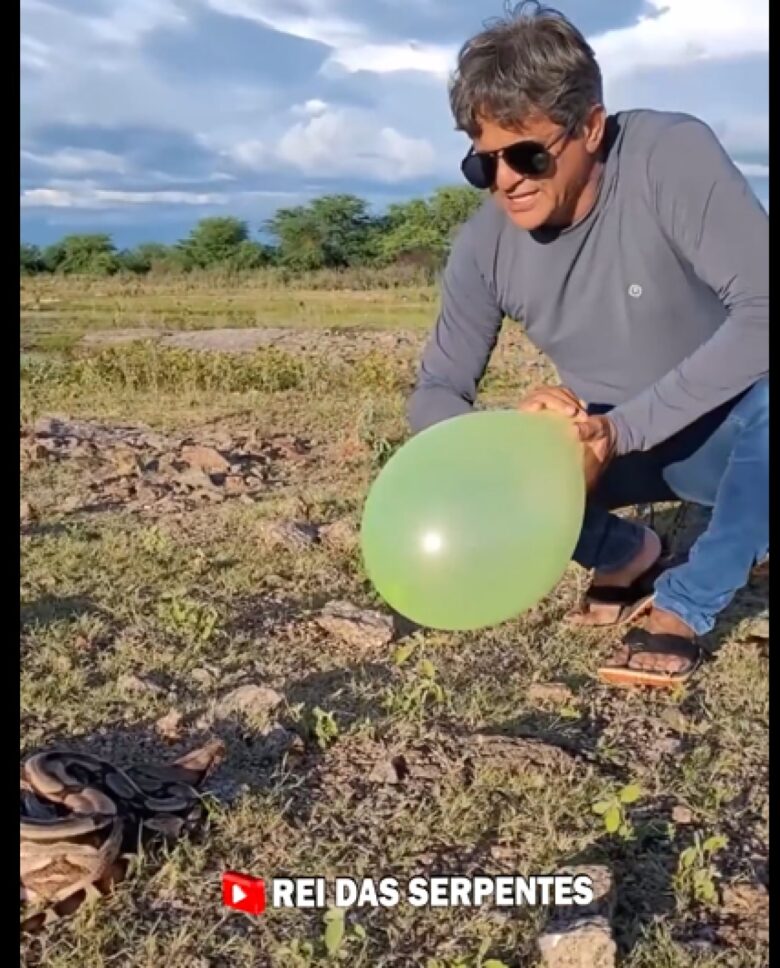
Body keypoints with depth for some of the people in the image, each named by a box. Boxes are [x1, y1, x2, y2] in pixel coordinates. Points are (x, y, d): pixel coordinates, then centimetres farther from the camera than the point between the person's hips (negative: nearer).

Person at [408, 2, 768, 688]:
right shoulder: (484, 246, -14)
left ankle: (685, 605, -12)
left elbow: (760, 309, -33)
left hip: (728, 432, -3)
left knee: (767, 398, -37)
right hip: (607, 444, 4)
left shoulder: (671, 156, -25)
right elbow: (435, 396, -9)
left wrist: (622, 427, -39)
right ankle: (634, 559, 7)